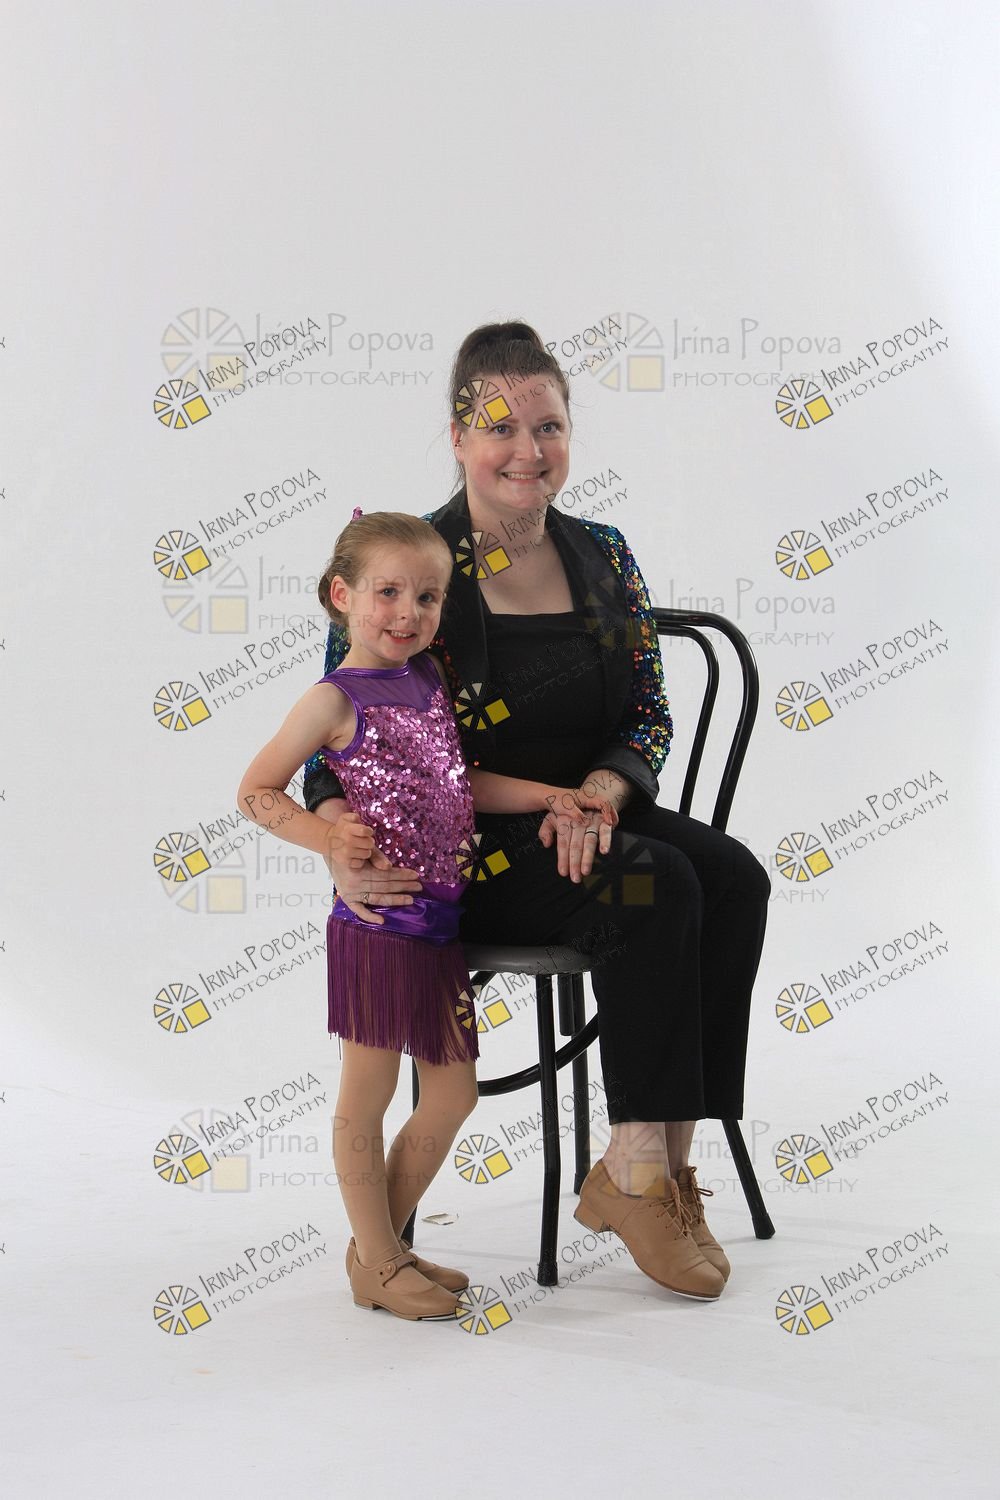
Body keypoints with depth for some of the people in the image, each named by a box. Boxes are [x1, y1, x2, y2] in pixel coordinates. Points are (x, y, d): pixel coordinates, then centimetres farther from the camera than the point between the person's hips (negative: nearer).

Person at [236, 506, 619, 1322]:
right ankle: (378, 1264, 18)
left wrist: (555, 795, 10)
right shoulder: (334, 700, -8)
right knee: (367, 1101, 5)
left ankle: (382, 1243, 28)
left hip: (440, 922, 7)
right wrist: (327, 837, -17)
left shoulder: (430, 678, 11)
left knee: (453, 1094, 14)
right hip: (378, 923, -7)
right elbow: (256, 790, -3)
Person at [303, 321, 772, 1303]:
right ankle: (639, 1181, -22)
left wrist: (597, 793, -14)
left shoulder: (603, 557, 8)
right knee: (655, 883, -30)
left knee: (733, 876, -23)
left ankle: (640, 1169, -20)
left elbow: (650, 716, 9)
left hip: (582, 822, 5)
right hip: (464, 852, -5)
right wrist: (342, 850, -26)